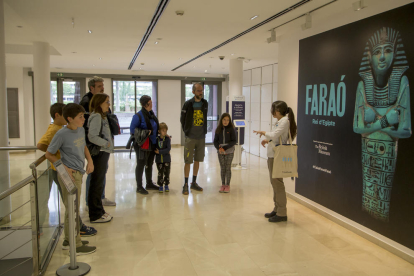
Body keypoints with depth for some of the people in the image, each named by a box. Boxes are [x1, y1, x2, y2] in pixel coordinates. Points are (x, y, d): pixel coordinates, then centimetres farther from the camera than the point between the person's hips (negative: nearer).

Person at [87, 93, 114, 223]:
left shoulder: (102, 116, 15)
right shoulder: (96, 116, -15)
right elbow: (92, 136, -25)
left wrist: (109, 145, 9)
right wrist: (107, 144, -16)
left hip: (103, 153, 10)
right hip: (99, 153, -10)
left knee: (99, 184, 17)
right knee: (97, 184, -1)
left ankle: (99, 211, 28)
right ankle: (95, 215, 9)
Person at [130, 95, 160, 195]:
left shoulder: (152, 114, 10)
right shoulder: (138, 116, -15)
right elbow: (132, 129, -15)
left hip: (152, 144, 8)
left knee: (149, 164, 18)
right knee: (141, 165, 2)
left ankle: (149, 184, 31)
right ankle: (139, 187, 12)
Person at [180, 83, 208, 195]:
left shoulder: (205, 103, 5)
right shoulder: (188, 104, -7)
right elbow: (182, 119, 3)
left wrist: (203, 131, 10)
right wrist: (186, 131, 3)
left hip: (201, 137, 4)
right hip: (190, 137, -4)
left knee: (197, 160, 11)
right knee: (188, 161, 0)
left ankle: (194, 183, 23)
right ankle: (186, 184, 10)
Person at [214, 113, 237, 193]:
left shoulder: (231, 129, -4)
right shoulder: (218, 130, 3)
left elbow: (234, 141, -7)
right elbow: (215, 141, 6)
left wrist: (225, 148, -16)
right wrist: (219, 148, -13)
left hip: (229, 151, -2)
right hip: (220, 152, 2)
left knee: (228, 168, 2)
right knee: (222, 168, 8)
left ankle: (227, 185, 11)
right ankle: (223, 185, 17)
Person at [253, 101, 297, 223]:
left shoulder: (285, 121, -14)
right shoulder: (280, 121, 15)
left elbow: (274, 135, -22)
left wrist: (263, 133, -7)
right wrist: (268, 140, 8)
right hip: (272, 155, 10)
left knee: (277, 184, -5)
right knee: (275, 183, 15)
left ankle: (282, 213, 3)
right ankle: (277, 209, 26)